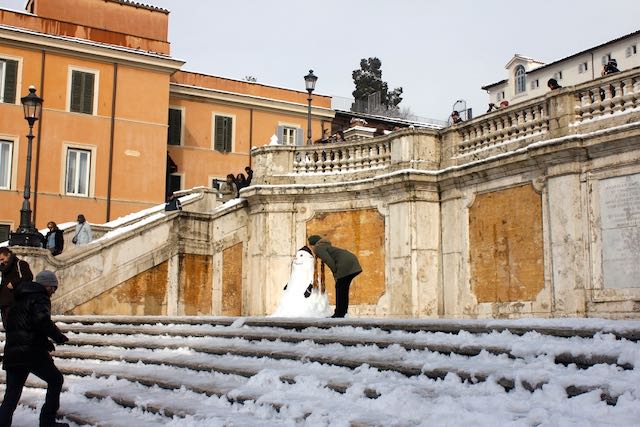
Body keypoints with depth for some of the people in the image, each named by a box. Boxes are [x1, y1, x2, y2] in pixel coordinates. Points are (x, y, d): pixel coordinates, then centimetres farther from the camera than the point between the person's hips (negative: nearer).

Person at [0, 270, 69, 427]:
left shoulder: (19, 300, 23)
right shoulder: (40, 298, -4)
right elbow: (42, 321, -22)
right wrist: (59, 337, -9)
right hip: (32, 353, -7)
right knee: (55, 380, 11)